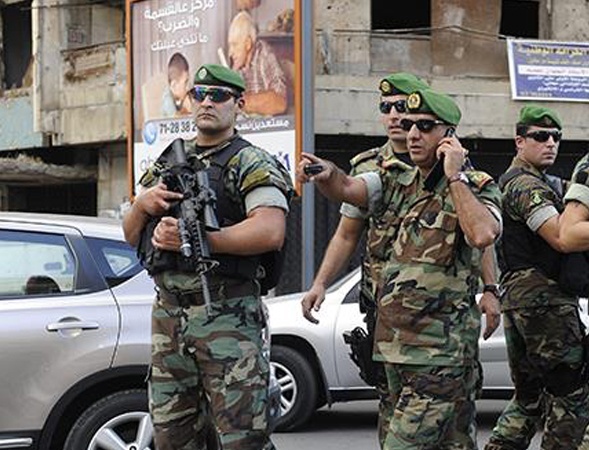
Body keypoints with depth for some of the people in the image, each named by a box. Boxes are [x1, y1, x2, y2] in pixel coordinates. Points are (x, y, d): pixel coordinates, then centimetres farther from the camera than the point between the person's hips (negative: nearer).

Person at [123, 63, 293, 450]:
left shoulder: (252, 164, -2)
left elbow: (271, 232, -17)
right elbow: (132, 236, 21)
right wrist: (143, 204, -2)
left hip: (228, 316, -7)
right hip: (169, 313, 7)